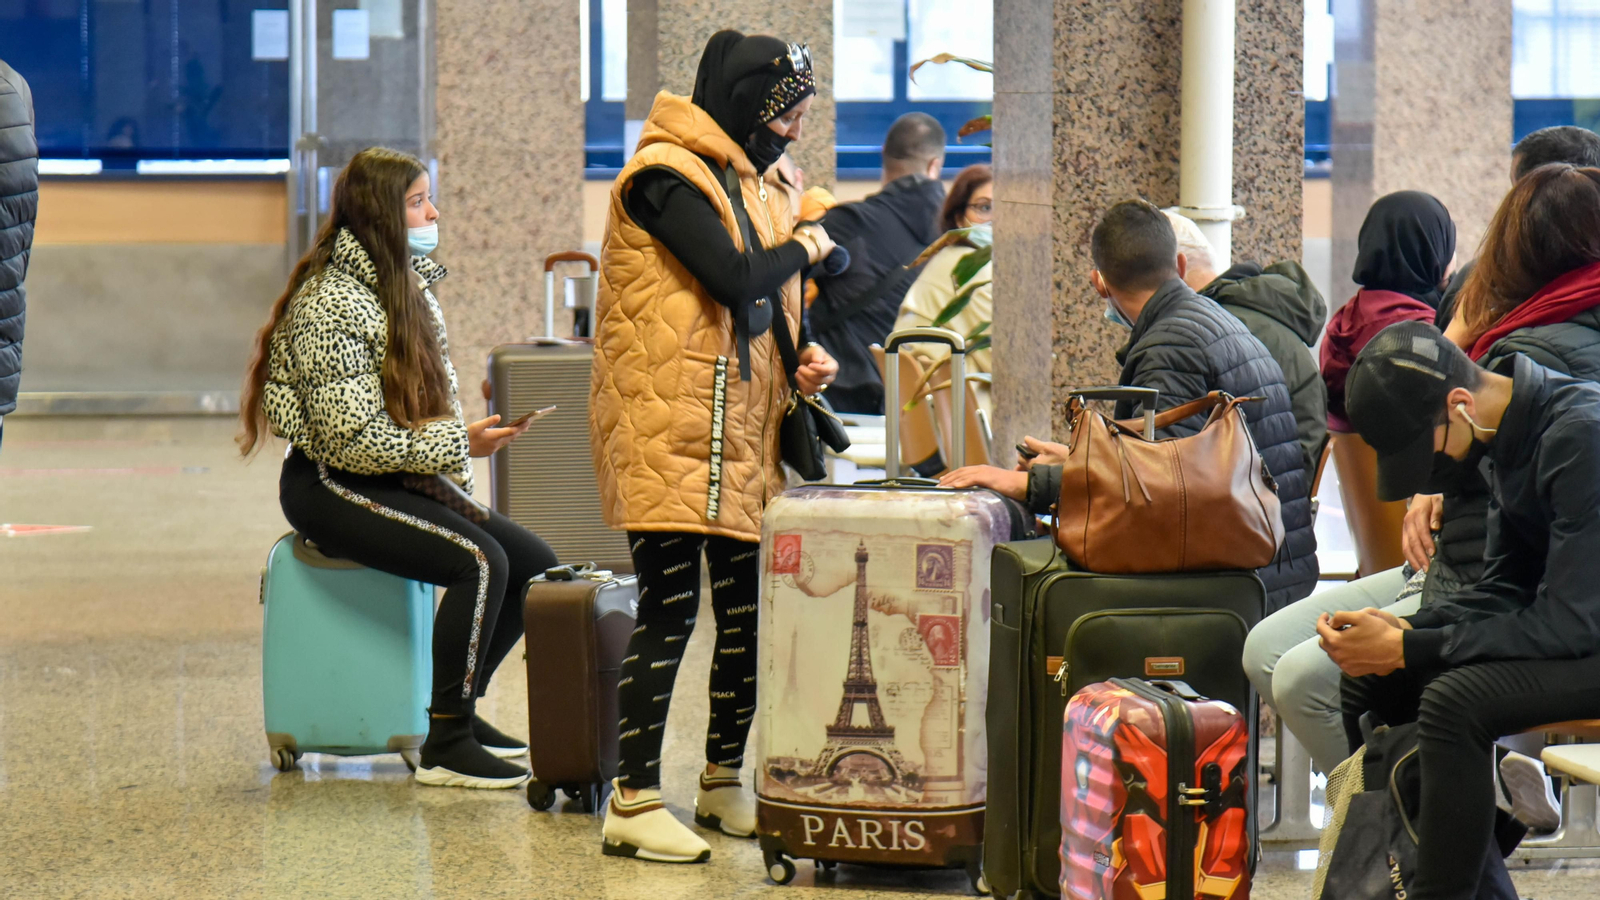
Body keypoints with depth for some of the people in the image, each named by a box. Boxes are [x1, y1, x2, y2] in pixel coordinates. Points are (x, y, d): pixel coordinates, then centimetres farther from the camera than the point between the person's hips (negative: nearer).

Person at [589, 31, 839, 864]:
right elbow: (735, 280, -22)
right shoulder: (667, 176, -11)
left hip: (741, 430, 9)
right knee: (669, 611, -10)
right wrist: (801, 249, -4)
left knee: (748, 606, 11)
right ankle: (634, 802, -6)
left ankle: (724, 780, 23)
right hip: (668, 428, -9)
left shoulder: (749, 183, 18)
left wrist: (802, 357, 5)